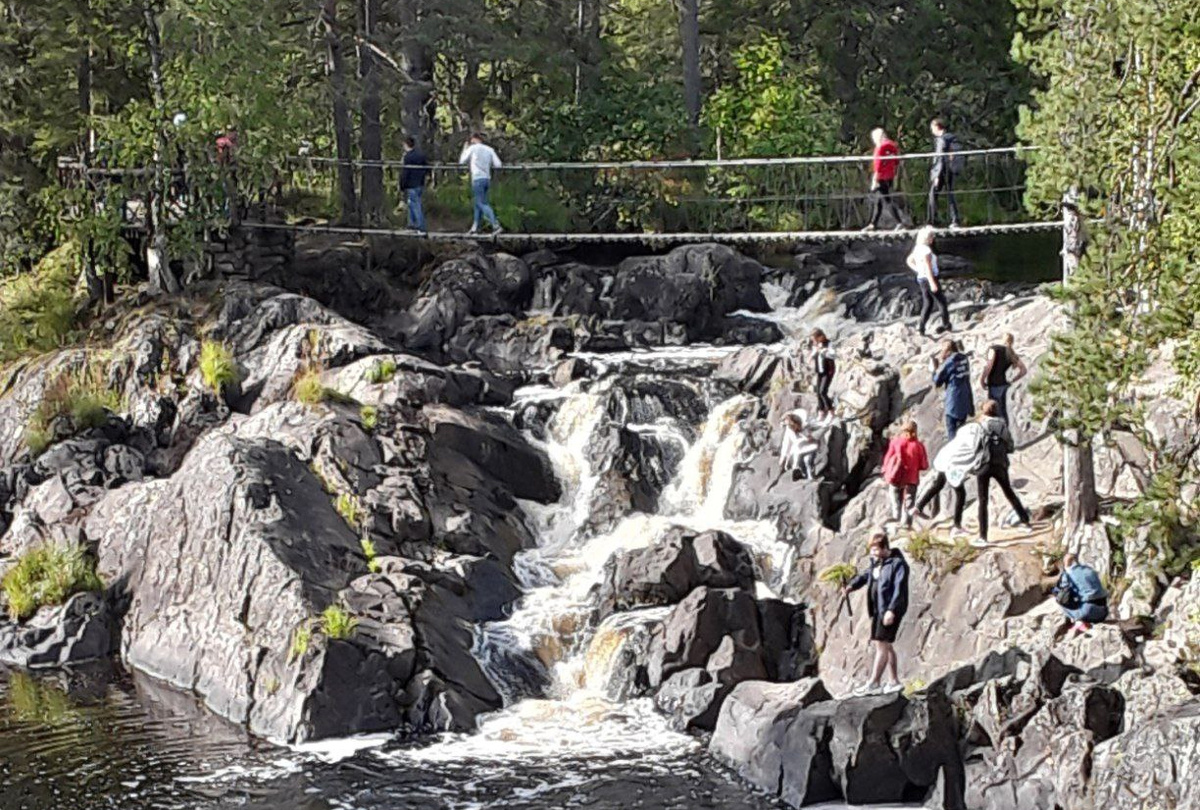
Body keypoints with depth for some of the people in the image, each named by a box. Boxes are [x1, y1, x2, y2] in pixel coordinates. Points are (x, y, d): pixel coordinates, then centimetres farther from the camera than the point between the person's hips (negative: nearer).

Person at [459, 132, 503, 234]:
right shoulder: (489, 149, 9)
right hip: (487, 179, 6)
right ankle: (475, 227, 18)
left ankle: (496, 226, -20)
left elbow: (462, 161, 8)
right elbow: (498, 164, 3)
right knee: (478, 203, 15)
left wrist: (465, 149, 21)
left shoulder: (472, 148, -2)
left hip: (477, 179, -6)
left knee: (482, 204, -8)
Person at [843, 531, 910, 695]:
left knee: (882, 644, -8)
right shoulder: (876, 562, 14)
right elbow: (865, 576, 21)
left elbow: (899, 589, -18)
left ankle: (874, 683, -7)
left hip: (890, 609, -9)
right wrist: (851, 586, 1)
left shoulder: (898, 563, -13)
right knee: (885, 645, 13)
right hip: (878, 609, 9)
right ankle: (893, 681, 21)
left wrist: (891, 610, -25)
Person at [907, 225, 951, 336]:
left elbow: (909, 261, 19)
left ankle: (921, 327, 6)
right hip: (929, 279, -8)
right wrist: (933, 283, -24)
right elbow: (928, 268, -25)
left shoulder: (918, 248, 6)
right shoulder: (926, 250, -22)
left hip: (921, 278, 8)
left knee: (928, 303, 14)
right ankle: (946, 325, 19)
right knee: (941, 301, 8)